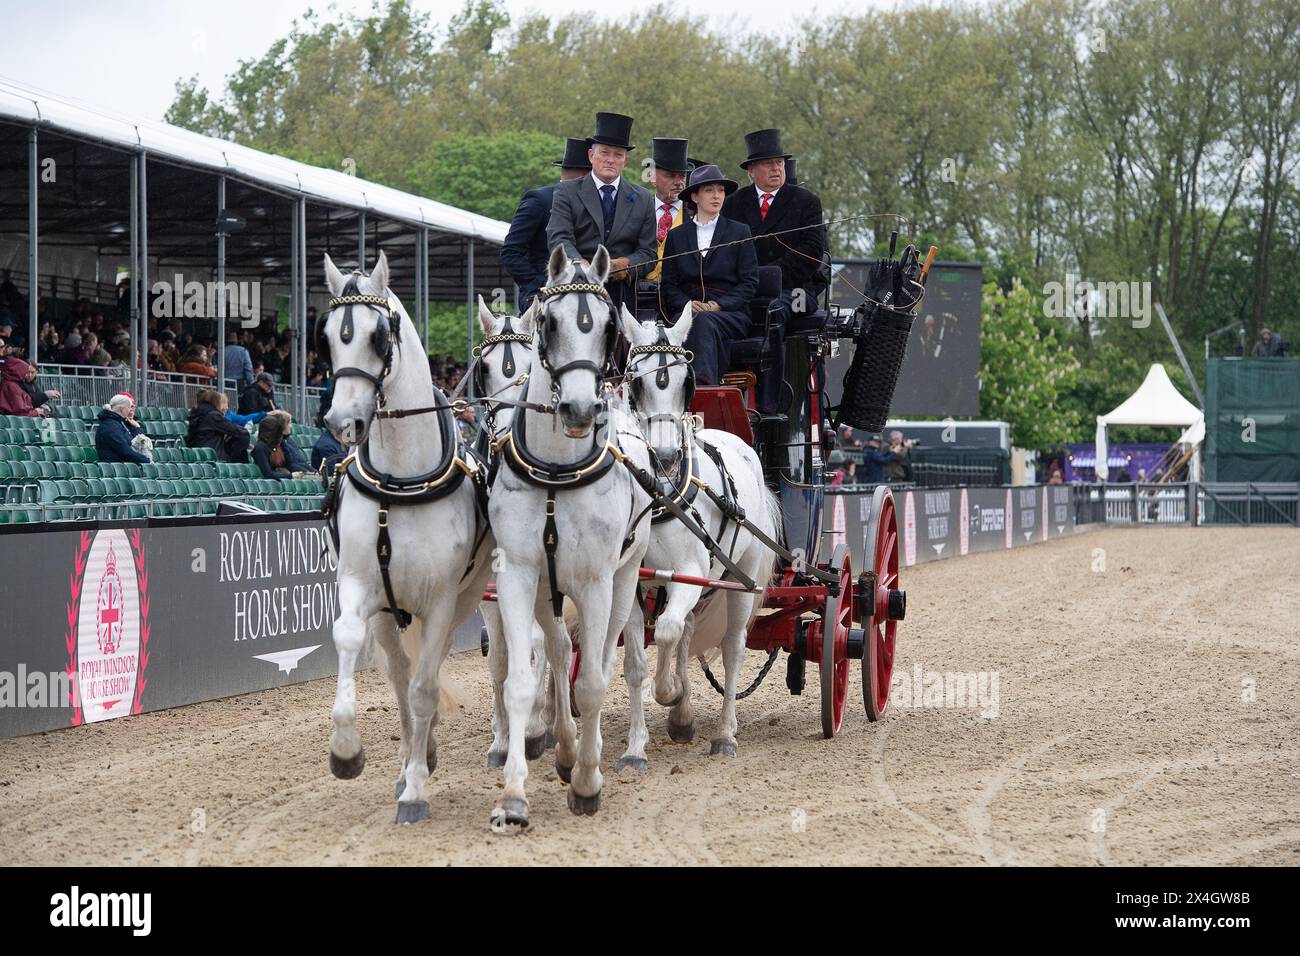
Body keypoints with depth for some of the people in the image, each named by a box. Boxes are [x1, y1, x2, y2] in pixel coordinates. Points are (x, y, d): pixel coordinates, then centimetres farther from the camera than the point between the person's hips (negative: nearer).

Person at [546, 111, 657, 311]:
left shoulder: (642, 199, 15)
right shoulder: (567, 192, 8)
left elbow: (647, 250, 11)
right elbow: (558, 238, -6)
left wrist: (626, 264, -11)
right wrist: (582, 265, -25)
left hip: (623, 294, 2)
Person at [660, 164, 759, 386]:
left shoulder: (739, 232, 12)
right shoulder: (676, 236, 18)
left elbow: (750, 282, 6)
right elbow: (668, 284, 14)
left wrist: (719, 305, -10)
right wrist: (687, 304, -8)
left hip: (730, 312, -2)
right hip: (687, 310, 2)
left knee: (705, 321, -37)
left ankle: (703, 379, -58)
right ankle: (708, 386, -51)